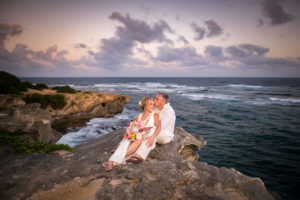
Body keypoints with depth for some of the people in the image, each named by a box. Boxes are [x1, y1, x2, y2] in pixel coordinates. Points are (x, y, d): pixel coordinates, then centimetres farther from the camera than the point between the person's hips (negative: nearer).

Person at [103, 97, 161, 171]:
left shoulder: (155, 115, 15)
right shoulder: (138, 117, 22)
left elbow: (158, 127, -1)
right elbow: (130, 126, 15)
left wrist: (152, 137, -21)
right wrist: (128, 131, -11)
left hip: (147, 139, -2)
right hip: (136, 136, 3)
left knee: (139, 141, -38)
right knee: (126, 141, -33)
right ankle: (112, 161, -47)